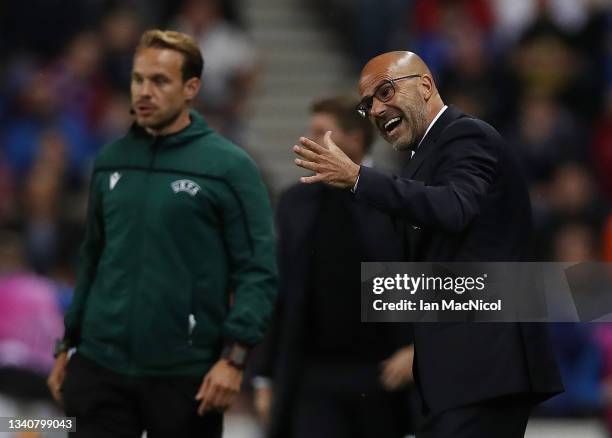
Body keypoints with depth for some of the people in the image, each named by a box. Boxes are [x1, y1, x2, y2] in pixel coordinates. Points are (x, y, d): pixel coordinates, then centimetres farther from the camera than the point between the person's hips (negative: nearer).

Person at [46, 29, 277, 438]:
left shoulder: (229, 166, -6)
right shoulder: (110, 161, 9)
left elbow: (258, 271, -8)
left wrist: (234, 357, -17)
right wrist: (67, 345, 14)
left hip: (186, 374, -3)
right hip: (101, 368, 3)